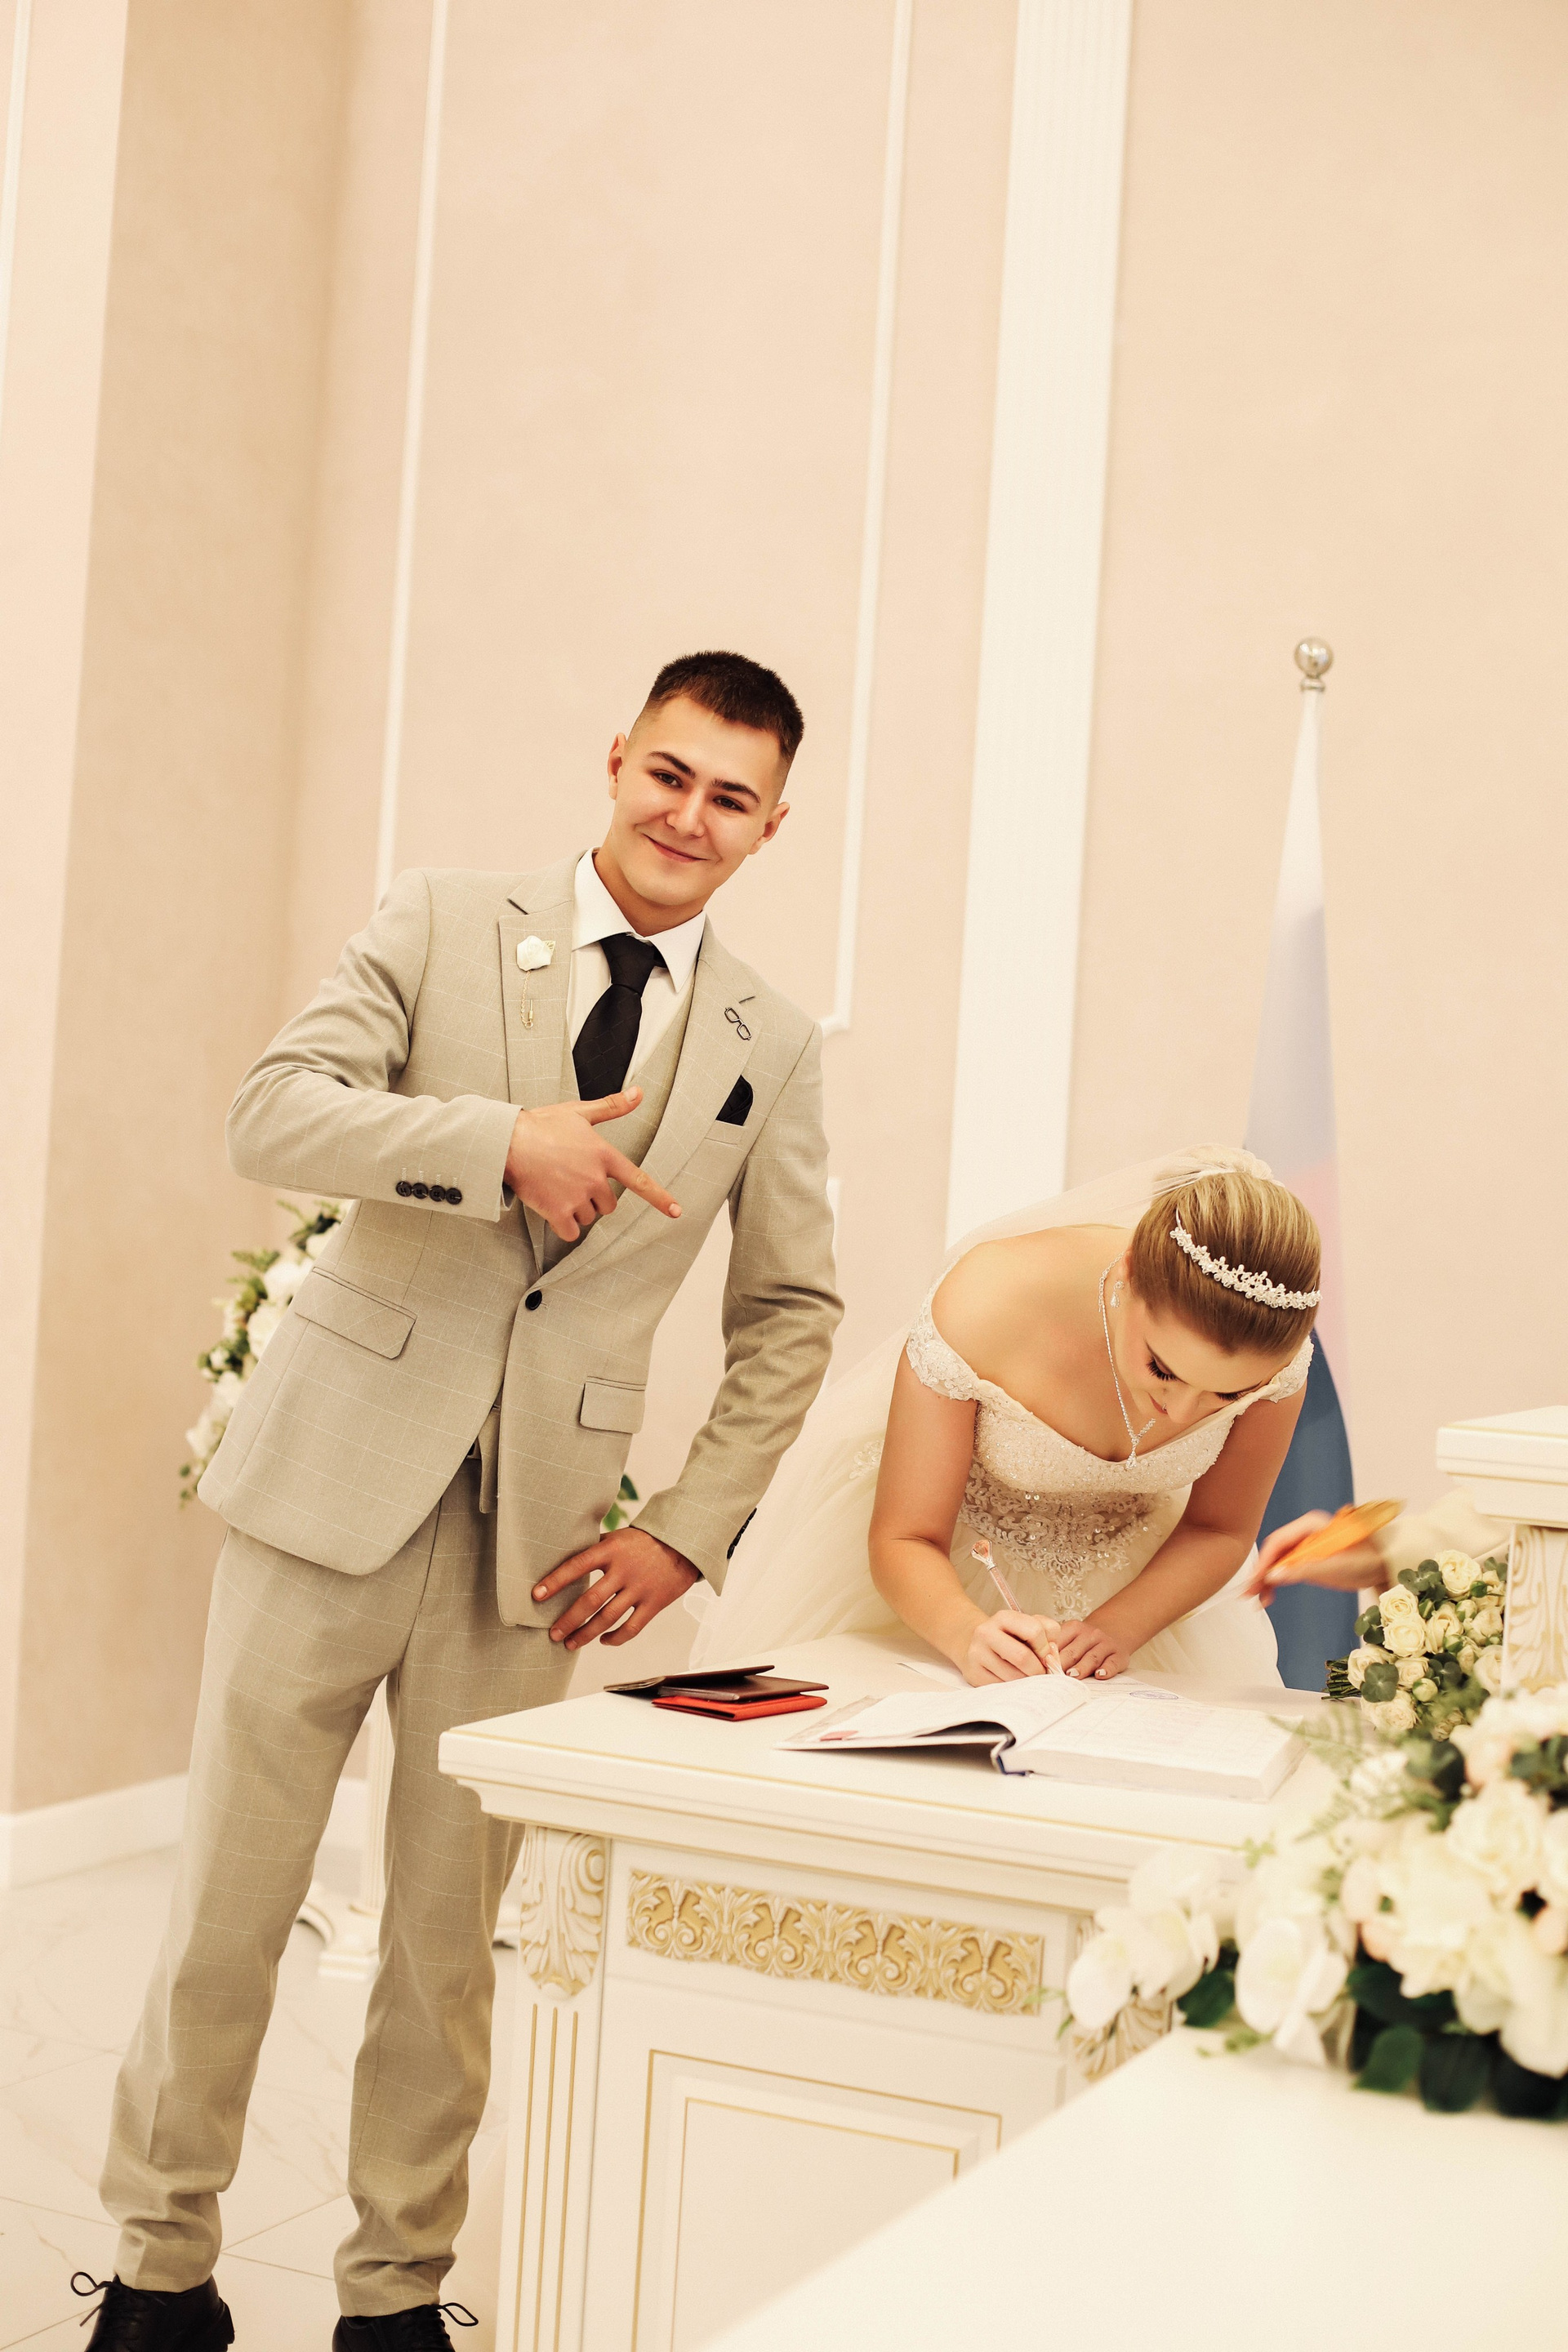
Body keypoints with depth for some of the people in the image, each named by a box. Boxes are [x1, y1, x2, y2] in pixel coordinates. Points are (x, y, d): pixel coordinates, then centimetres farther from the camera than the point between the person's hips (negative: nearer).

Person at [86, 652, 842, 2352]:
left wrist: (689, 1535, 3)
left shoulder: (774, 1049, 7)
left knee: (455, 1929, 8)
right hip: (342, 1474, -1)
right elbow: (270, 1113, -10)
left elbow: (789, 1314, 12)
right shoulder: (442, 927, 1)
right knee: (227, 1896, 4)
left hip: (536, 1534, 2)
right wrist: (506, 1139, -22)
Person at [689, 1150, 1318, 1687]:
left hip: (1134, 1572, 3)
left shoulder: (1275, 1350, -30)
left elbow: (1219, 1531, -10)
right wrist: (968, 1633, -48)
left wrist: (1116, 1630, -27)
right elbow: (903, 1540, -27)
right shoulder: (982, 1309, -38)